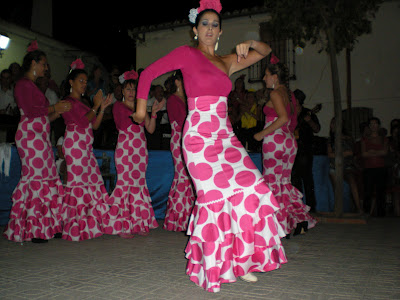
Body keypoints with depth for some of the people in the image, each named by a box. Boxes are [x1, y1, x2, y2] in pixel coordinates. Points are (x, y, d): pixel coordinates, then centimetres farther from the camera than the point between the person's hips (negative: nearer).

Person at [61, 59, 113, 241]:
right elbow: (82, 121, -14)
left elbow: (95, 125, 17)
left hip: (86, 146, 8)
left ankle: (88, 224, 8)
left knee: (92, 180, 3)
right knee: (78, 180, -10)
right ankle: (76, 227, -4)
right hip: (75, 143, -8)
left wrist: (102, 108, 9)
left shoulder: (82, 103, 23)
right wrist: (96, 106, -6)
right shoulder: (68, 102, -3)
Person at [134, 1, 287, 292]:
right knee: (214, 197, -8)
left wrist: (249, 44, 5)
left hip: (226, 135, 6)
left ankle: (240, 260, 11)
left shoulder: (226, 62, 17)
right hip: (200, 136, -6)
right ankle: (212, 266, 12)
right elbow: (148, 73, 6)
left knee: (251, 189, -4)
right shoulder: (186, 53, 2)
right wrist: (141, 107, 7)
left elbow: (266, 51, 25)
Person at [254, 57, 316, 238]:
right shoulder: (289, 94, 15)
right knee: (284, 182, 14)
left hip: (275, 140, -9)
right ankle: (301, 220, 15)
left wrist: (262, 134, -18)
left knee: (273, 184, -1)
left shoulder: (275, 93, -10)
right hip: (289, 141, 9)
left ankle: (281, 227, 4)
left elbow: (283, 118, -23)